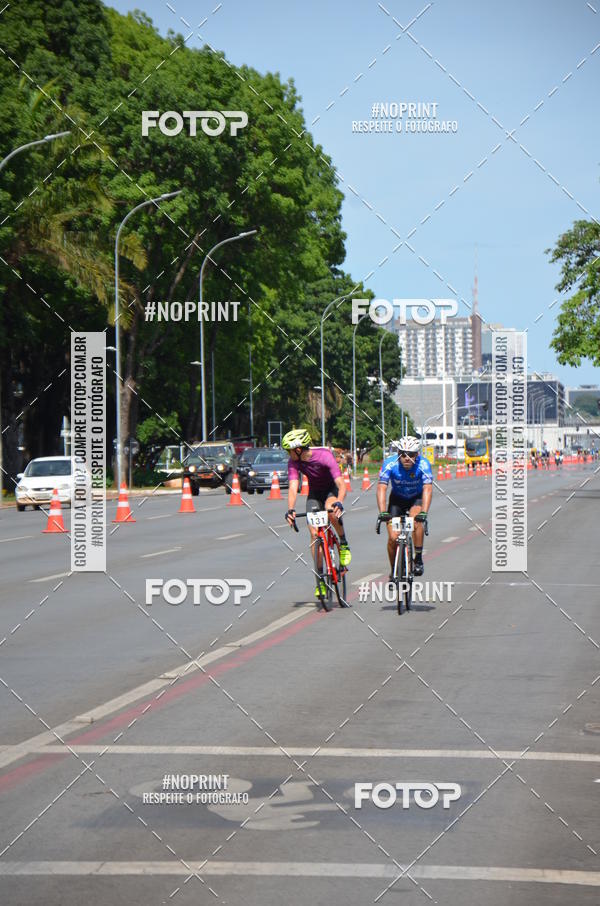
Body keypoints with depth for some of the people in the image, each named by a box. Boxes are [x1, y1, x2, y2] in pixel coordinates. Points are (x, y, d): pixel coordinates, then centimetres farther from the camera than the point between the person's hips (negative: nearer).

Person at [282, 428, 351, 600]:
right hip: (315, 493, 4)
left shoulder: (325, 456, -32)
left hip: (332, 489, -4)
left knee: (331, 510, -37)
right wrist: (290, 510, -46)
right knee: (314, 533, -10)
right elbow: (293, 488, -29)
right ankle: (320, 578, -4)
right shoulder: (294, 462, -21)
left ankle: (344, 544, -11)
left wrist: (339, 503, -57)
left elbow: (341, 484, -39)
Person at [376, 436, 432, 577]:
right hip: (397, 498, 1)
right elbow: (381, 488, -33)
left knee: (416, 520, -32)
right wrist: (382, 512, -46)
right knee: (393, 538, -10)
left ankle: (418, 559, -16)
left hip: (417, 498, -1)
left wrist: (423, 512, -50)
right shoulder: (390, 463, -28)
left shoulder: (423, 464, -29)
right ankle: (394, 571, 13)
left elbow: (427, 489, -37)